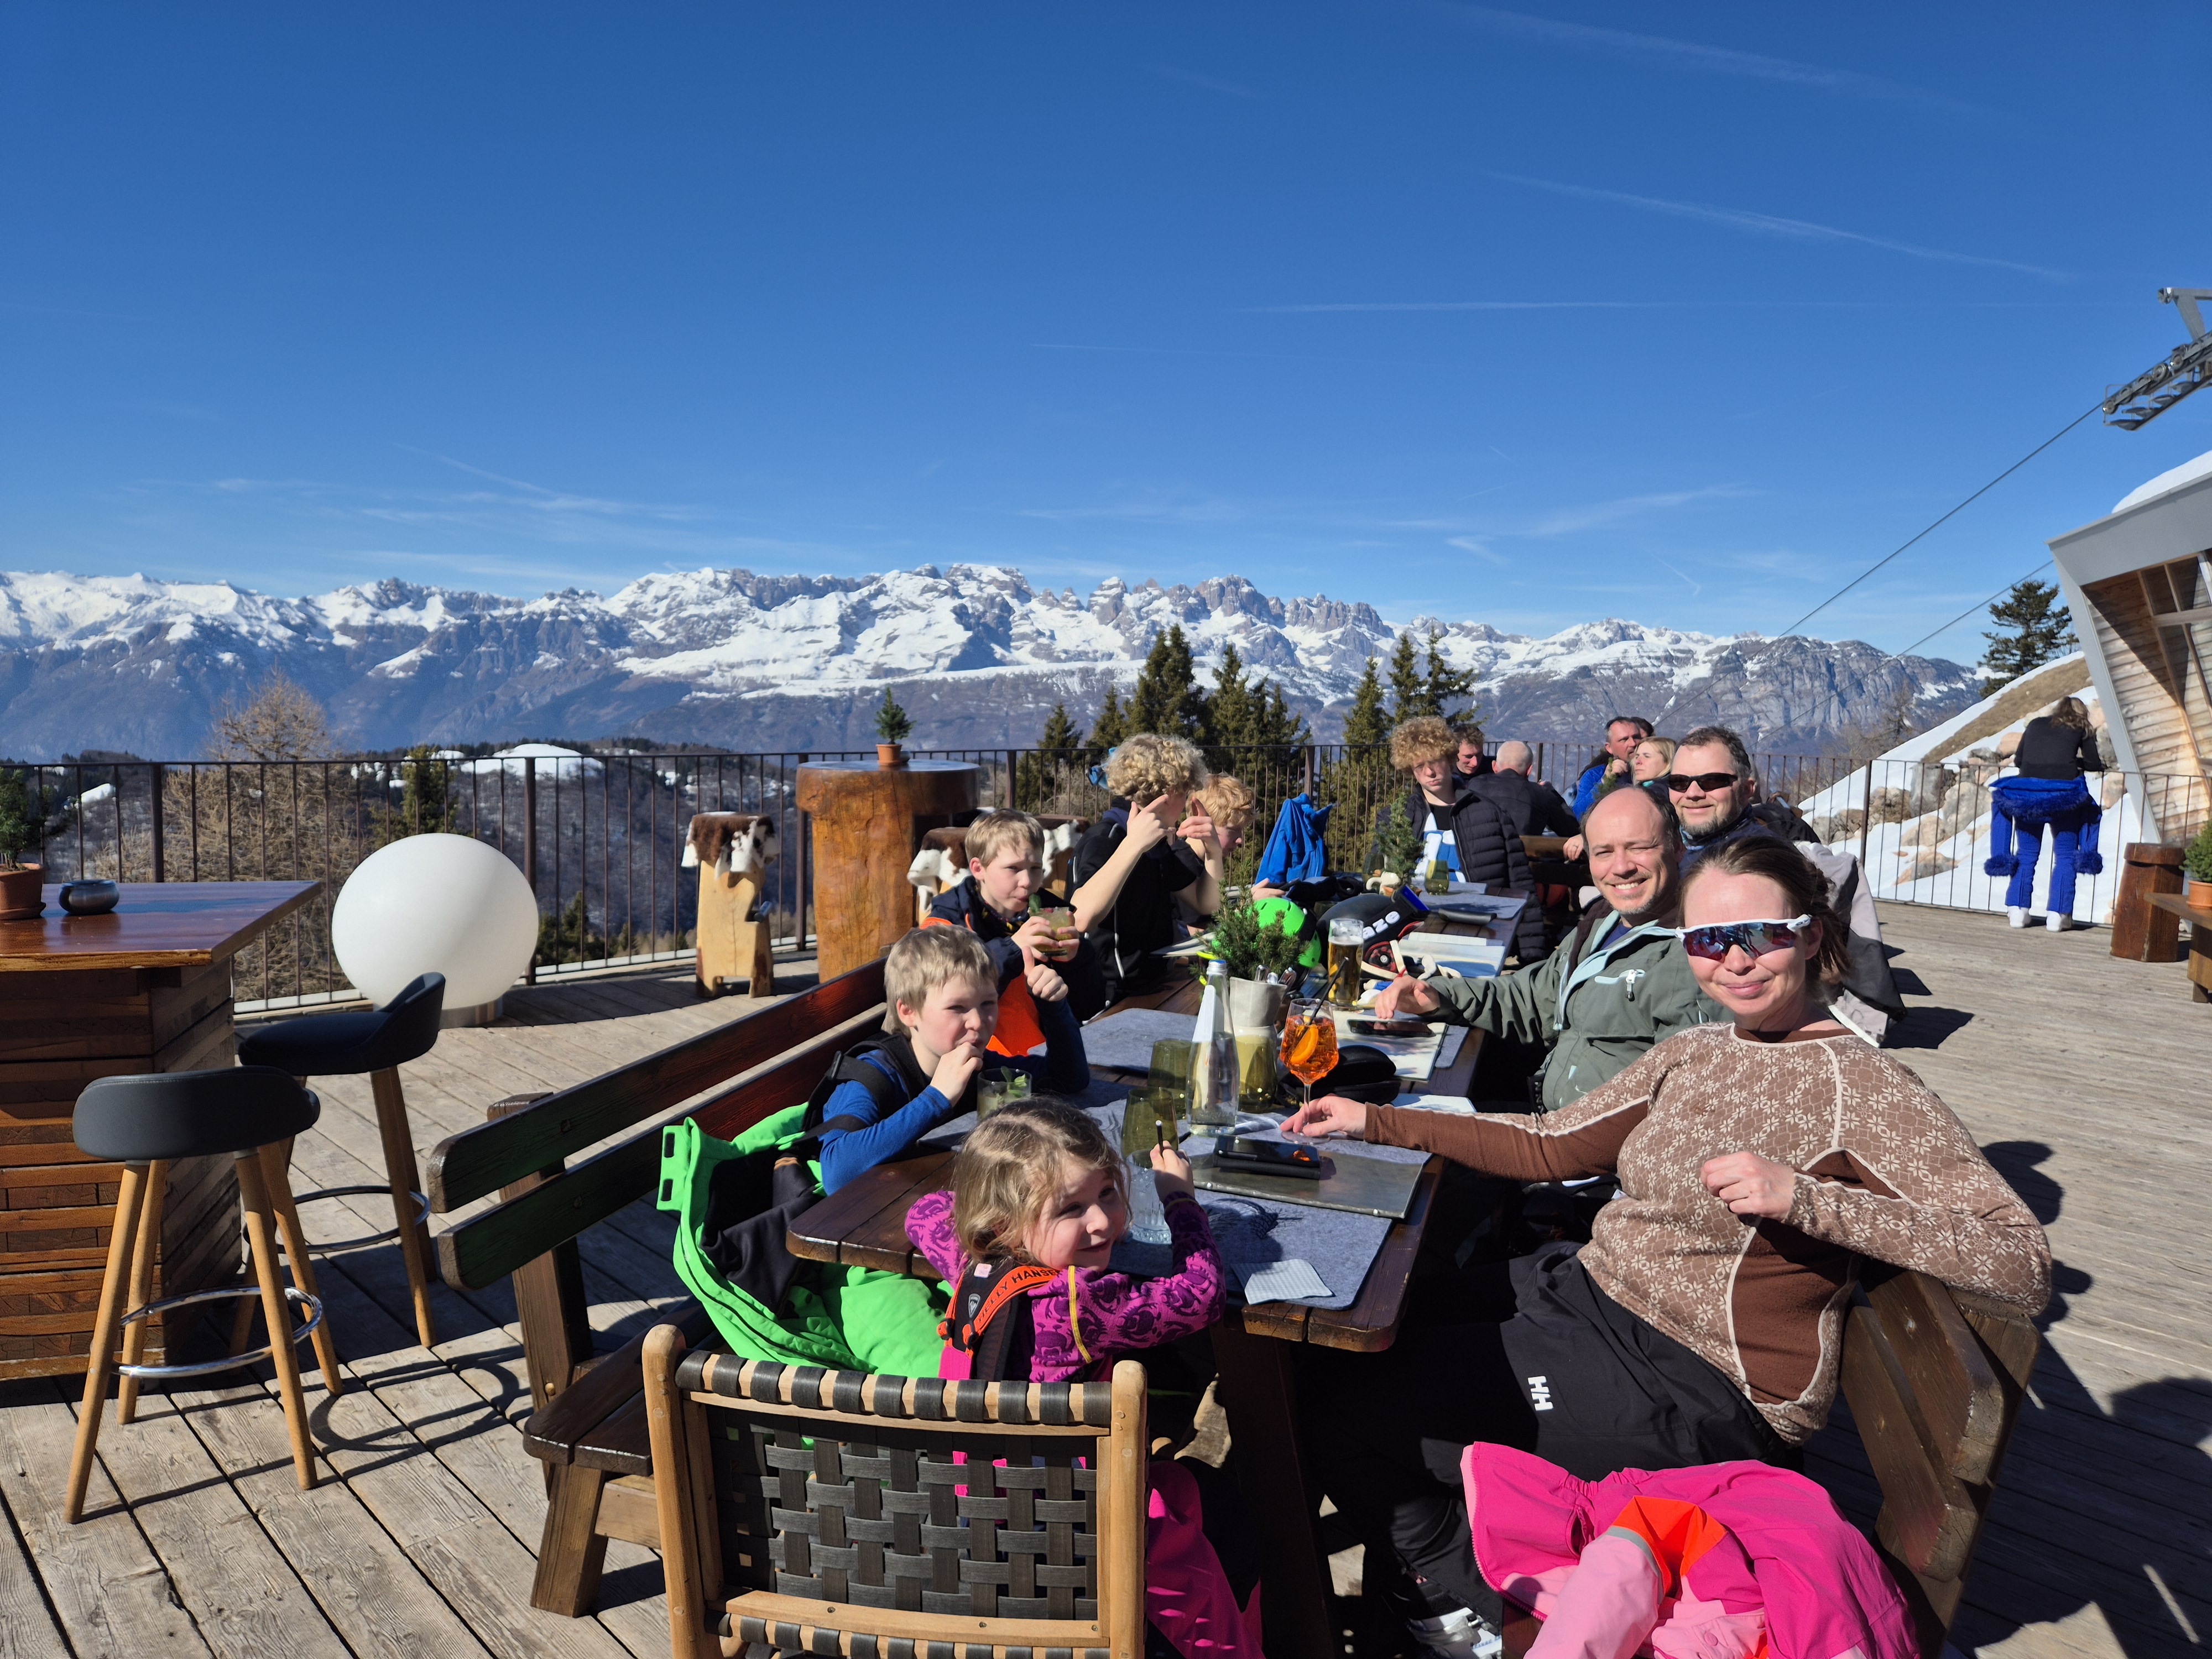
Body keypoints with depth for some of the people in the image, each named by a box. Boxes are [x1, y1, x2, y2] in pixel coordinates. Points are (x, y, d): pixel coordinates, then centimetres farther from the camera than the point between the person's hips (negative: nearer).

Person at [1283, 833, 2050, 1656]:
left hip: (1695, 1381, -7)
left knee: (1351, 1404, -12)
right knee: (1341, 1345, 4)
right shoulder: (1693, 1052, 7)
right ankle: (1446, 1559, 28)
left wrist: (1806, 1199, -31)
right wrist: (1376, 1120, 8)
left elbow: (2027, 1267, -21)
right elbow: (1553, 1146, 12)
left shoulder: (1862, 1086, -14)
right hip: (1586, 1287, 7)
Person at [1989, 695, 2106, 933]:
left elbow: (2018, 760, 21)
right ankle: (2057, 915, 4)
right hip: (2064, 793, -2)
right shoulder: (2080, 729, 15)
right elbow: (2095, 764, 15)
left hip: (2026, 792, 2)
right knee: (2065, 856, 9)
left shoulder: (2036, 724, 21)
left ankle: (2017, 910, 9)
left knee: (2026, 855, 13)